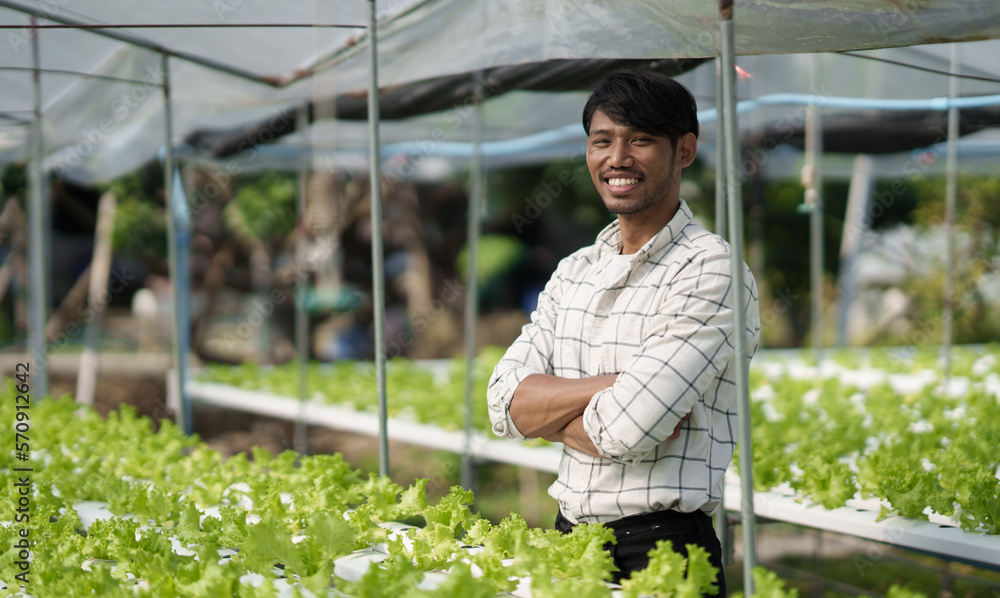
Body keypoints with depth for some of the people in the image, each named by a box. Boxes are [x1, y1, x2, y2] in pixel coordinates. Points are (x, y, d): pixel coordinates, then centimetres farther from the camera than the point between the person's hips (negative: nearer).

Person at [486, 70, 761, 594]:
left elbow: (627, 430, -21)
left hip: (661, 551, -6)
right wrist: (613, 384, -14)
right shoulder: (573, 273, 11)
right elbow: (506, 405, -1)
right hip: (568, 541, 6)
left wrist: (548, 412, -4)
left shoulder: (712, 272, -11)